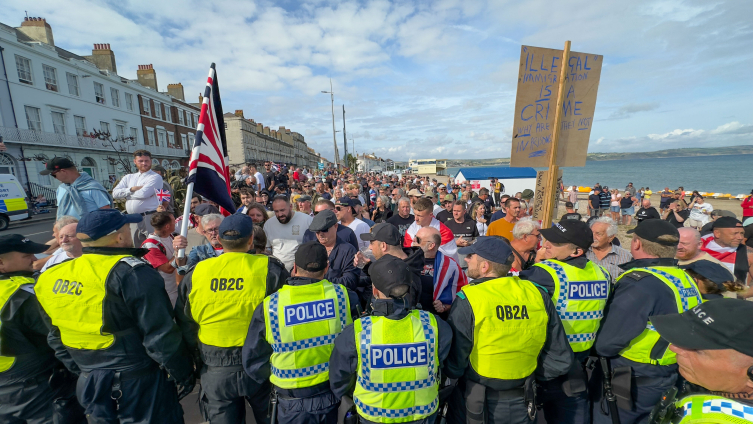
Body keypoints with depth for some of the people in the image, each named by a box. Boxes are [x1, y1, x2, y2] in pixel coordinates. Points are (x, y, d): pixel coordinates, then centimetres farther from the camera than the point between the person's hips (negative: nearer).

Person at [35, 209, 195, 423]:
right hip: (139, 381, -6)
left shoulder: (53, 277, 1)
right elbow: (160, 335, -22)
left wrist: (83, 370, 24)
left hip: (90, 383, 7)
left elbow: (56, 339, 12)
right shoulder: (133, 273, -23)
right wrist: (183, 373, -9)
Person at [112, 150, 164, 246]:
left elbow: (144, 193, -14)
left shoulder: (155, 177, -2)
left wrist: (126, 194, 3)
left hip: (150, 217, -7)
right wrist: (131, 189, -5)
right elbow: (115, 193, 10)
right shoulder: (128, 177, 19)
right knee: (136, 245, 14)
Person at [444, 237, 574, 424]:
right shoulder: (537, 294, -10)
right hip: (521, 405, 4)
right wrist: (530, 375, 10)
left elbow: (454, 363, -17)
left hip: (475, 404, -3)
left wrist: (451, 373, 4)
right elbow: (561, 359, -3)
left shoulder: (468, 300, -23)